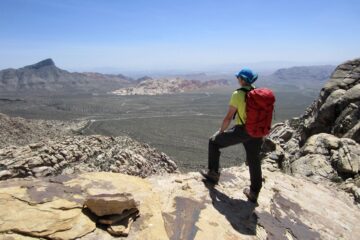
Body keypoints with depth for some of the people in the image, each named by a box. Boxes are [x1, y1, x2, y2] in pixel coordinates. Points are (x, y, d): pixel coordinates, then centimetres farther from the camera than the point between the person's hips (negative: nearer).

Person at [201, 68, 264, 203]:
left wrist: (221, 131, 2)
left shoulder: (238, 94, -13)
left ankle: (213, 173, 18)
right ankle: (254, 193, 29)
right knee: (254, 162, 17)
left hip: (241, 130, -6)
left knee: (214, 142, 13)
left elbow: (229, 117, -12)